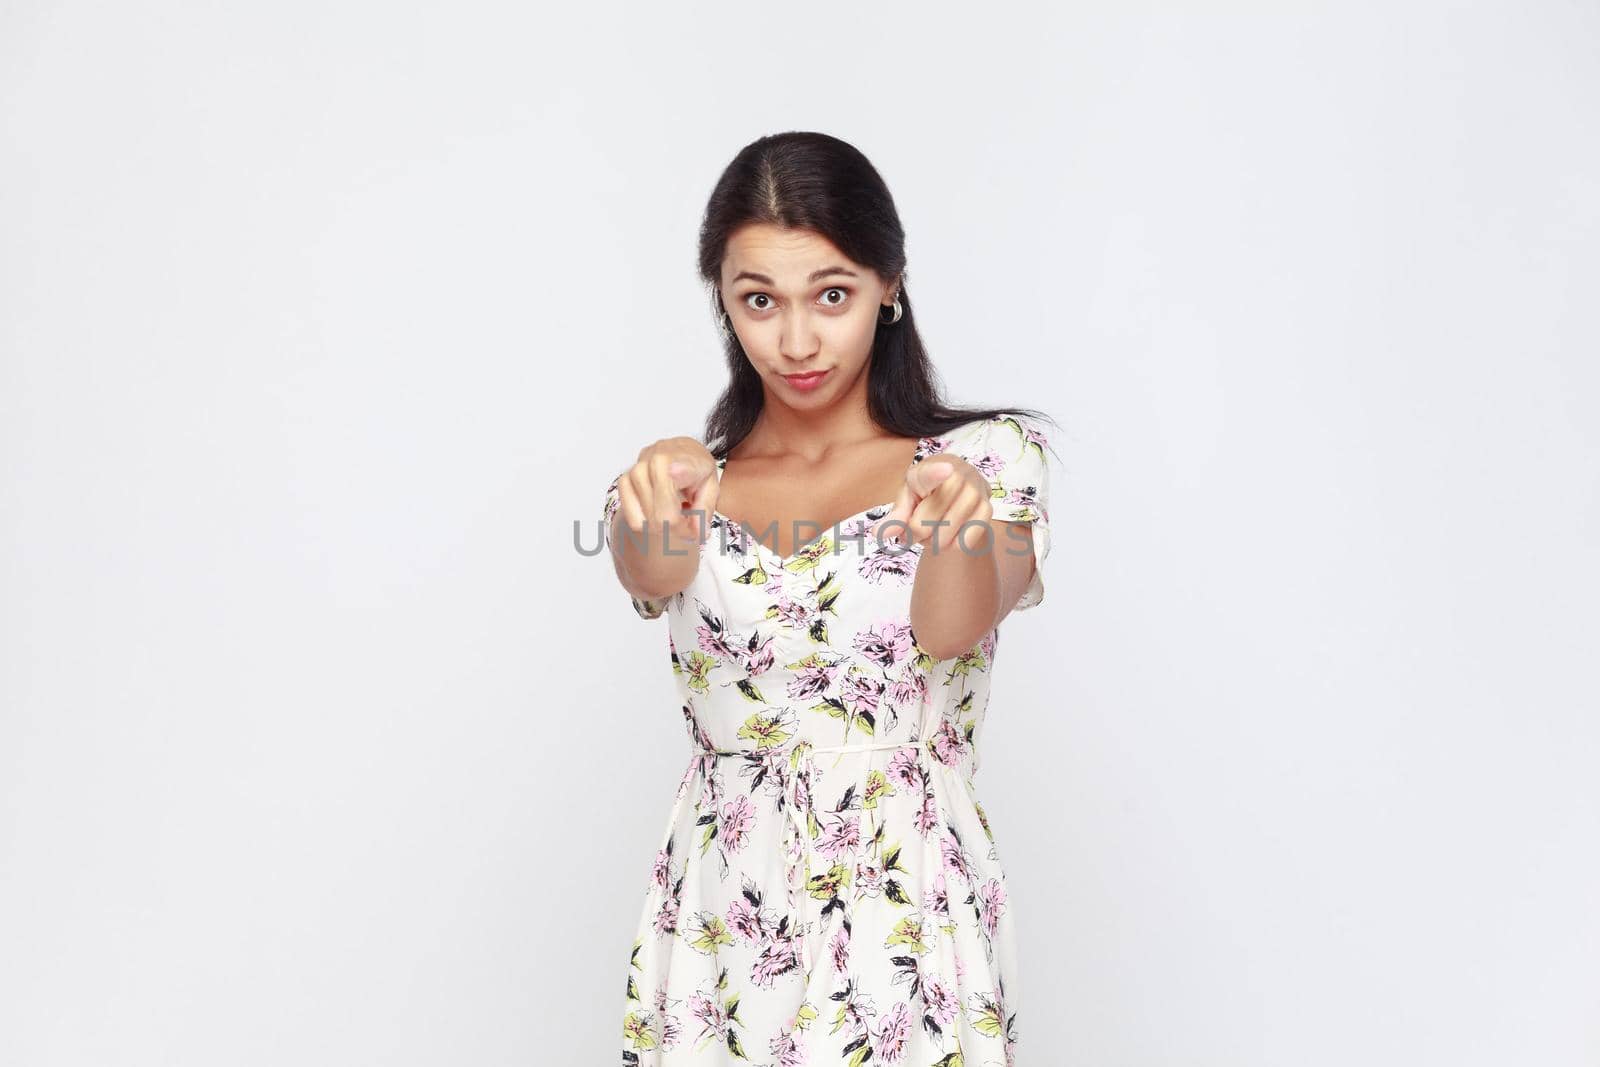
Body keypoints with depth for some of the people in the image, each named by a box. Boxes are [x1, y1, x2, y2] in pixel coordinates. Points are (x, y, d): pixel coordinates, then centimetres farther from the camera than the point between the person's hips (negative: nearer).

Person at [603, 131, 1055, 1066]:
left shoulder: (993, 458, -4)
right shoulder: (685, 486, 4)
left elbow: (951, 628, -22)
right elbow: (652, 576, -18)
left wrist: (955, 521, -43)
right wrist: (652, 511, -40)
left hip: (913, 920, -2)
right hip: (723, 926, 2)